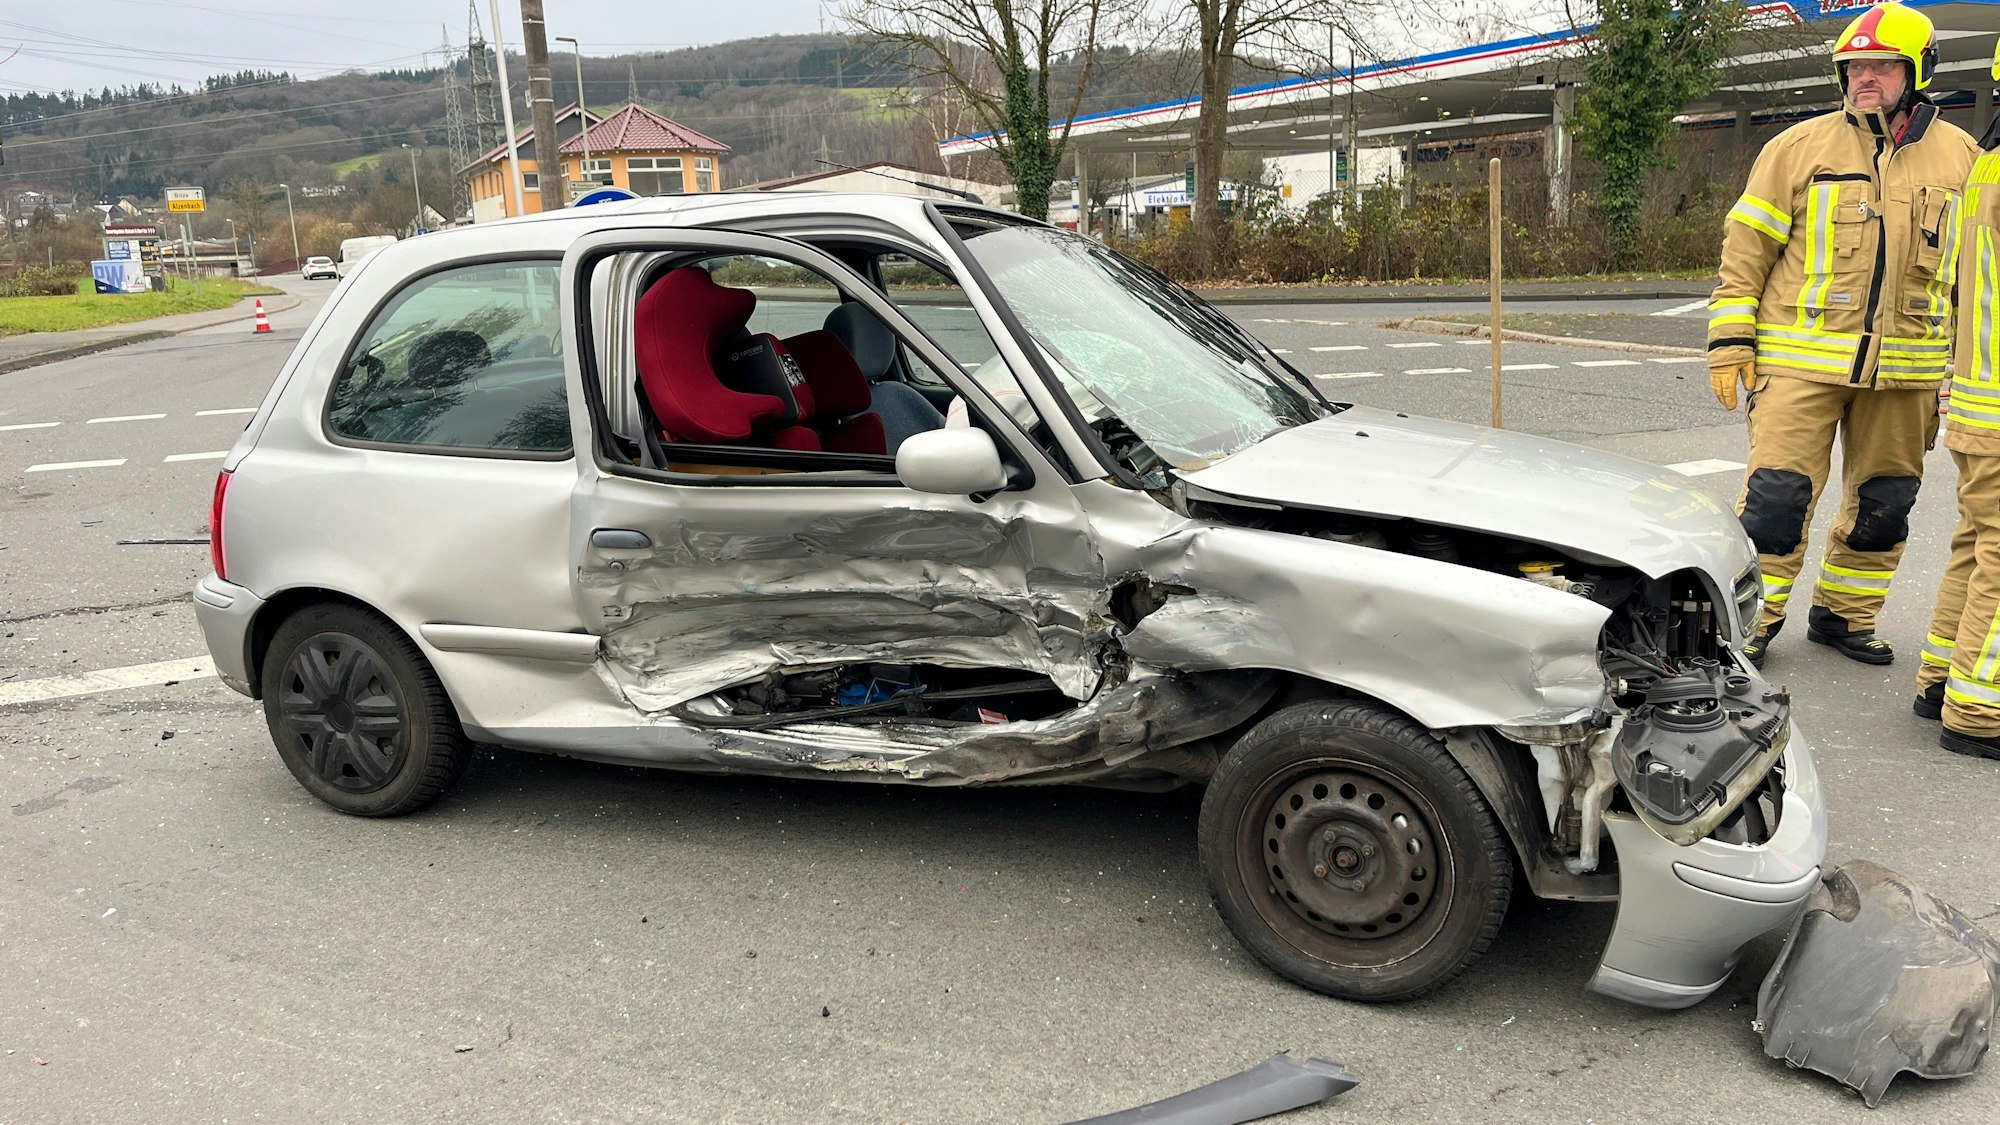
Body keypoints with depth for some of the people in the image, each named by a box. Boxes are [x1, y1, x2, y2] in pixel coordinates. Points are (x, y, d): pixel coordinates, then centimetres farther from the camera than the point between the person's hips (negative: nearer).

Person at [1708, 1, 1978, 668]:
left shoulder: (1960, 158, 8)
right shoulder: (1800, 148, 0)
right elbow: (1746, 247, 0)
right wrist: (1730, 342, -6)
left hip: (1903, 368, 4)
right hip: (1802, 359, -3)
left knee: (1883, 501, 11)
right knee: (1778, 493, -8)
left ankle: (1844, 614, 27)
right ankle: (1750, 623, 4)